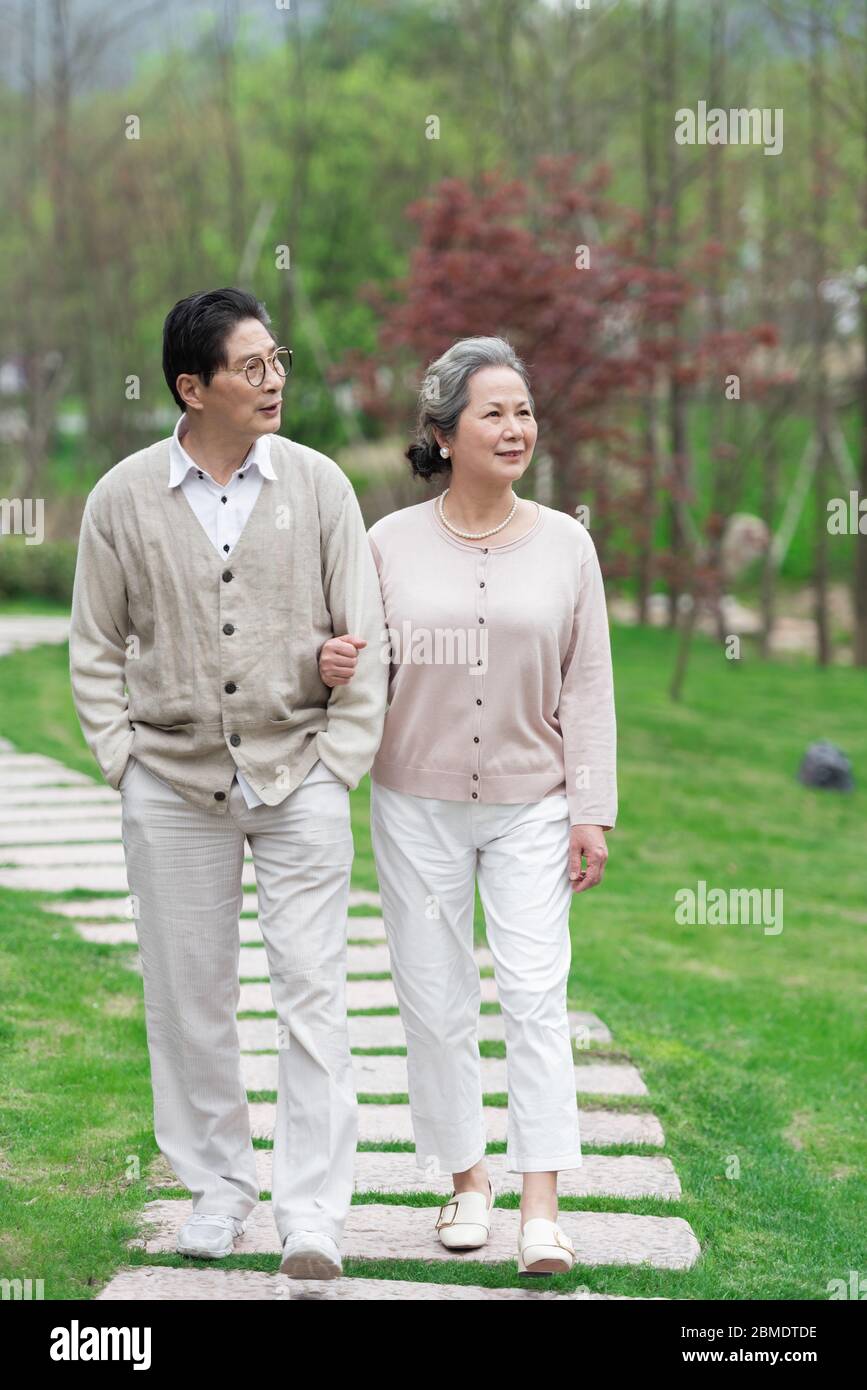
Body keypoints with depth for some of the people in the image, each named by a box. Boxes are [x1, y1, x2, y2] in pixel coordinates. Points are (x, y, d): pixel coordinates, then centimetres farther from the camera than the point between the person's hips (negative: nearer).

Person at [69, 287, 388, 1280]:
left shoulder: (317, 484, 1)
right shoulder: (123, 499, 0)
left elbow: (363, 637, 3)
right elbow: (95, 648, 8)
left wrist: (342, 760, -3)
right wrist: (122, 761, 0)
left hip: (299, 780, -1)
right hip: (173, 785, 1)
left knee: (312, 993, -5)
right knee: (189, 996, 8)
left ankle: (312, 1215, -3)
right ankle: (217, 1187, 24)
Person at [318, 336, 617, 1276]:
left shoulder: (564, 544, 1)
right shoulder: (391, 543, -1)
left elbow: (588, 686, 3)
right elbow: (368, 671, 7)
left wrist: (592, 810, -1)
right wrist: (335, 667, -17)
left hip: (531, 806, 0)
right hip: (419, 804, 0)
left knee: (535, 995, -8)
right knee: (436, 1004, 6)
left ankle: (541, 1211, -8)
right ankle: (465, 1178, 22)